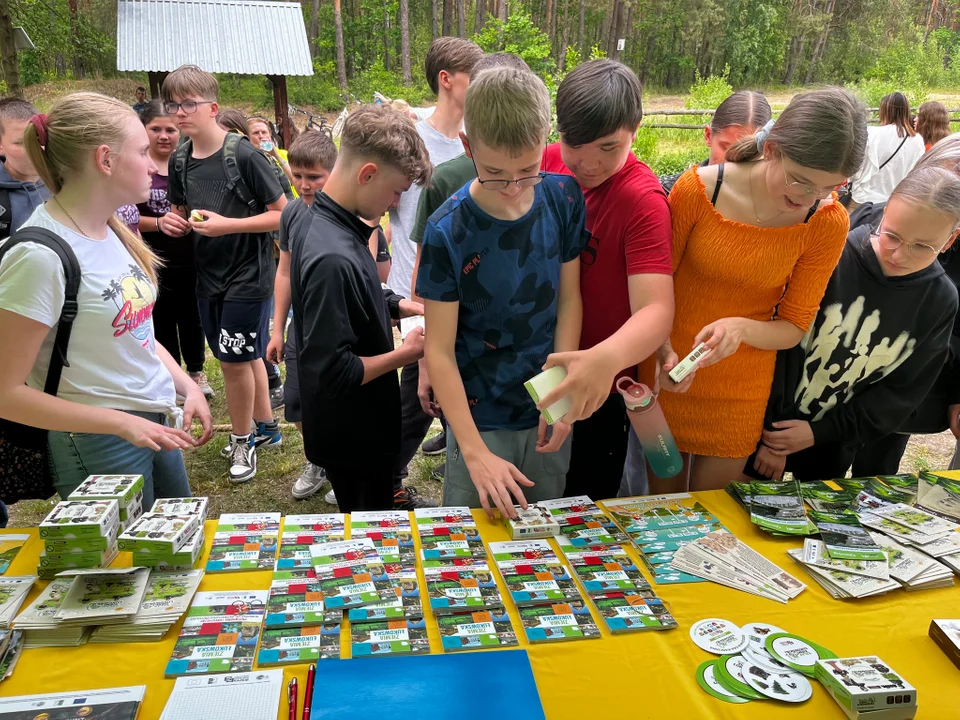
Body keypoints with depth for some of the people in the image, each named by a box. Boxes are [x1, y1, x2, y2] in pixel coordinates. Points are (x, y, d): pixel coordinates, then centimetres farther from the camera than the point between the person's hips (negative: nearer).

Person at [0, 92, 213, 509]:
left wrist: (187, 386, 1)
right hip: (100, 446, -7)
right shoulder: (41, 255, -22)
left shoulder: (111, 230, 2)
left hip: (156, 426, 8)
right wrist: (123, 423, -21)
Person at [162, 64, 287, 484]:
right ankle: (266, 428, 34)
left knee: (234, 359, -1)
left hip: (248, 276, -6)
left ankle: (242, 441, 20)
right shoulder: (179, 160, 4)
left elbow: (283, 213, -15)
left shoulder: (243, 155, -15)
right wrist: (173, 221, -6)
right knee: (246, 355, 17)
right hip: (208, 276, 7)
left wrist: (227, 224, -21)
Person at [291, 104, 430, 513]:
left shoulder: (320, 220, 1)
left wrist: (410, 307, 1)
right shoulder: (333, 257, -31)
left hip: (355, 428, 9)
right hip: (354, 436, -9)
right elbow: (331, 372, -29)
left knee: (364, 527, 26)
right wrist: (405, 353, -17)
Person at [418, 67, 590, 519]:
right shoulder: (448, 231, -18)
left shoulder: (563, 198, -8)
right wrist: (474, 452, -19)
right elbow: (440, 350, -15)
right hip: (480, 419, -3)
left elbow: (569, 297, 0)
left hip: (548, 413, 3)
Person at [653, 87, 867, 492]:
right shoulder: (698, 189, -16)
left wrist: (742, 328, -26)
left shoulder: (829, 223, -11)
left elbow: (794, 328, -5)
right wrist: (664, 351, -23)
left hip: (741, 397, 1)